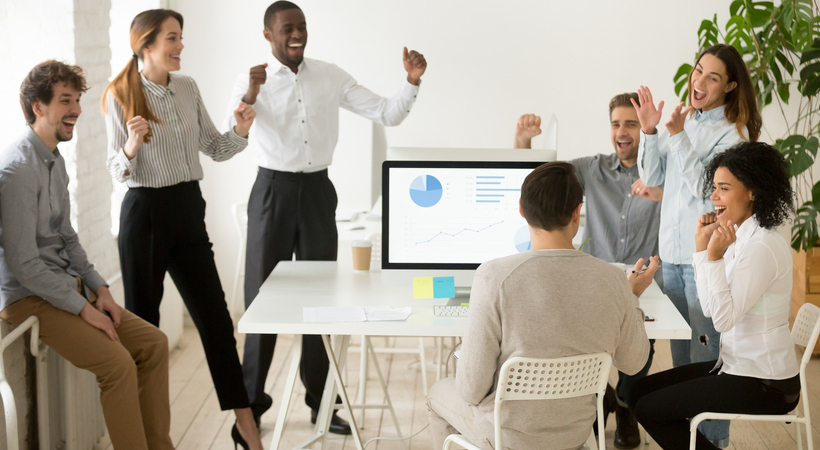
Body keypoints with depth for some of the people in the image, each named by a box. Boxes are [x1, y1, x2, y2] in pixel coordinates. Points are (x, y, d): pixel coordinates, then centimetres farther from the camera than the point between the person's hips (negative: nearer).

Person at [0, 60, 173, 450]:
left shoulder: (55, 160, 11)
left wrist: (100, 289, 5)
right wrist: (83, 307, -17)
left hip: (68, 286, 9)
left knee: (154, 343, 0)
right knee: (118, 363, -24)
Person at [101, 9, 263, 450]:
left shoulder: (187, 87, 7)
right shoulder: (120, 95, -7)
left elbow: (214, 148, 13)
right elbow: (118, 170, -5)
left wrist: (240, 131, -6)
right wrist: (131, 146, -26)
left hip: (188, 208, 5)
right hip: (145, 212, -5)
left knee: (215, 316, 5)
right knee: (143, 319, 5)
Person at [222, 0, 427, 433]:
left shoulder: (331, 77, 4)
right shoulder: (252, 80, -5)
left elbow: (387, 114, 3)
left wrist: (412, 82, -13)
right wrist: (249, 97, -34)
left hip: (318, 190, 3)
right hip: (273, 190, -3)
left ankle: (320, 401, 22)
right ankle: (250, 403, 15)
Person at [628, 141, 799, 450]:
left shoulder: (762, 247, -22)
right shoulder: (742, 237, 8)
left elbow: (724, 318, -24)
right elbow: (710, 308, 7)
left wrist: (715, 255, -27)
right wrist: (702, 245, 3)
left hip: (764, 386, -10)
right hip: (737, 366, 10)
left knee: (649, 408, -7)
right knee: (640, 391, 10)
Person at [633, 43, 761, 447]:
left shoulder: (733, 132, -10)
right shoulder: (683, 120, 10)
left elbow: (706, 189, -17)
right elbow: (652, 178, 9)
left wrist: (678, 138, -21)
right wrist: (649, 131, -4)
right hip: (672, 252, 7)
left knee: (706, 350, -3)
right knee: (680, 349, 17)